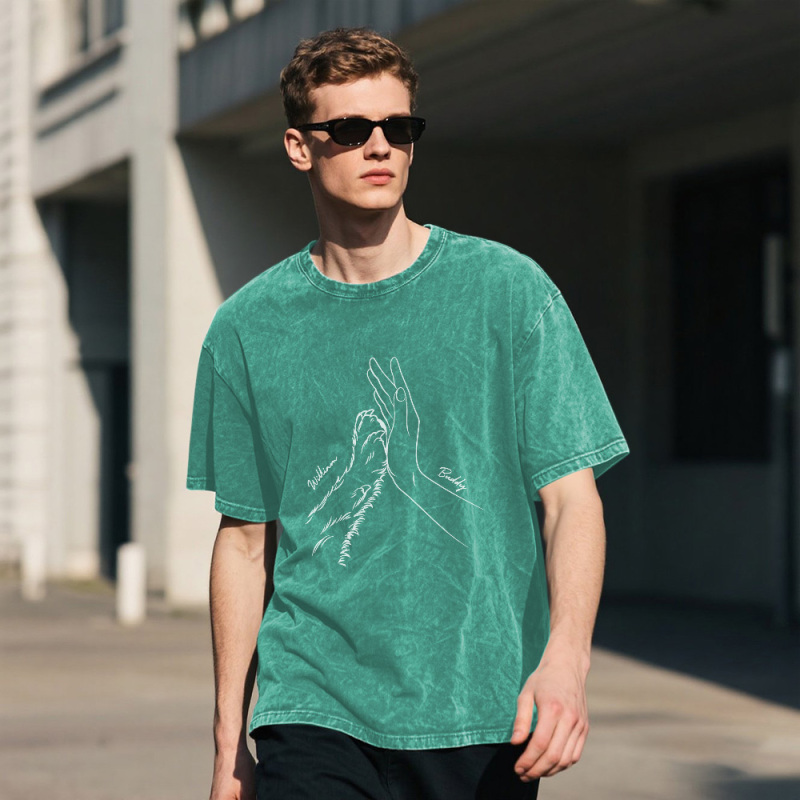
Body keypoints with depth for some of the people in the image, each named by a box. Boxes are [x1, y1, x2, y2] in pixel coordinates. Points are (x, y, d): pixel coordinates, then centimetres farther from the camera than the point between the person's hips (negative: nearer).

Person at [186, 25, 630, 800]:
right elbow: (246, 539, 10)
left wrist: (566, 656, -19)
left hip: (484, 714, 0)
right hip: (313, 711, 1)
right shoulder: (247, 327, 5)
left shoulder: (508, 289, 1)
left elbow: (571, 496, -3)